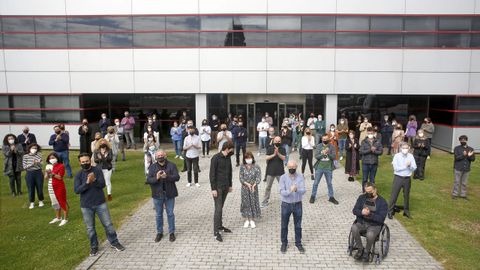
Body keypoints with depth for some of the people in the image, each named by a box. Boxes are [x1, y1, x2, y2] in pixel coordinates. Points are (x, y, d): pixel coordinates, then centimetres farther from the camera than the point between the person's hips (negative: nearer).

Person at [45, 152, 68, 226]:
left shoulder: (61, 166, -10)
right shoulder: (48, 166, 9)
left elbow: (60, 177, -18)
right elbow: (46, 178, 8)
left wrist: (52, 173, -24)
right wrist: (47, 173, -11)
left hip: (59, 187, -7)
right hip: (51, 188, 7)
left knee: (62, 202, -1)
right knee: (55, 203, 17)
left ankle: (65, 219, 6)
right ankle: (58, 217, 32)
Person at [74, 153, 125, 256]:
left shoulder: (97, 170, -5)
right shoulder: (78, 174, -4)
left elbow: (102, 184, -14)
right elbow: (76, 190, -13)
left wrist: (94, 180, -33)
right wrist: (87, 182, -27)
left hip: (100, 203, 0)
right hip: (86, 206, 1)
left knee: (108, 224, 6)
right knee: (90, 228, 12)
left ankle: (114, 242, 22)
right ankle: (94, 247, 29)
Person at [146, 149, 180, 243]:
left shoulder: (172, 165, -3)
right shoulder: (152, 167, 1)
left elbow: (177, 177, -13)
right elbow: (148, 180, -7)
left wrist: (167, 176, -30)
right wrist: (156, 178, -27)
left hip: (169, 194, -1)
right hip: (157, 195, 1)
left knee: (170, 214, 9)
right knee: (159, 215, 12)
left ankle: (171, 232, 23)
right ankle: (159, 232, 28)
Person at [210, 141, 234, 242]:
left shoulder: (228, 158, 6)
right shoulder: (215, 158, -15)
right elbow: (212, 174, -15)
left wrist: (230, 185, 17)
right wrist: (213, 188, -16)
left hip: (225, 187, 6)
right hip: (218, 187, -6)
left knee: (221, 207, 15)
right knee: (218, 209, -6)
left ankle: (220, 226, 27)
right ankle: (216, 232, 0)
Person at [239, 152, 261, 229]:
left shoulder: (256, 167, -5)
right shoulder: (242, 167, -3)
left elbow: (258, 177, -9)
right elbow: (240, 177, -6)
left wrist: (254, 185, -24)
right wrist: (247, 184, -20)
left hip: (254, 188, -1)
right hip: (245, 188, 1)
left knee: (253, 203, 5)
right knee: (245, 203, 7)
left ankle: (252, 220, 19)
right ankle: (247, 220, 21)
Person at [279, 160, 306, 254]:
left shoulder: (300, 177, -7)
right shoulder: (283, 177, -10)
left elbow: (304, 190, -15)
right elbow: (281, 192, -16)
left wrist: (297, 189, -36)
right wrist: (290, 191, -36)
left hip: (298, 204, 1)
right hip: (286, 205, -1)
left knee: (298, 226, 14)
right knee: (284, 226, 12)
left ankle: (298, 243, 32)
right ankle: (284, 243, 31)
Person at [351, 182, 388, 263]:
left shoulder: (382, 202, -8)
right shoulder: (362, 197, 4)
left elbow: (381, 219, -13)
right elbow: (354, 210, 1)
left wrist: (370, 214, -29)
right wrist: (361, 212, -22)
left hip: (375, 225, -3)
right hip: (361, 223, 3)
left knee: (370, 235, -35)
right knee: (354, 228, -30)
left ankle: (367, 252, -4)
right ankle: (360, 249, -8)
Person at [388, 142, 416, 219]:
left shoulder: (411, 156, 0)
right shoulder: (397, 156, -9)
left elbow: (414, 168, -4)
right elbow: (396, 168, -15)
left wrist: (410, 165, -23)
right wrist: (405, 166, -16)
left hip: (407, 178, 3)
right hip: (398, 178, -3)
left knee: (406, 195, 15)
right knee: (394, 195, 1)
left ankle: (406, 211, 30)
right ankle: (390, 211, 10)